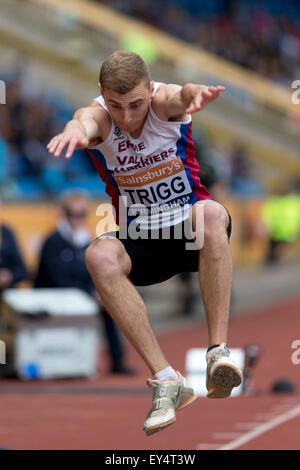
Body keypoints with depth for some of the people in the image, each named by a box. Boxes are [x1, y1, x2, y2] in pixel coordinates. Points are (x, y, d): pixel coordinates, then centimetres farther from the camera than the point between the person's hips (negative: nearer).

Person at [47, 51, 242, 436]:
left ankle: (218, 351, -39)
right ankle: (165, 379, -34)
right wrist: (78, 128, -66)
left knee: (212, 213, -36)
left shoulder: (163, 102, -14)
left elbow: (180, 96, -40)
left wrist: (195, 94, -67)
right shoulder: (98, 117, -14)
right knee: (100, 256, -32)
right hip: (140, 242, 1)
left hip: (192, 232, -1)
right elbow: (86, 120, -40)